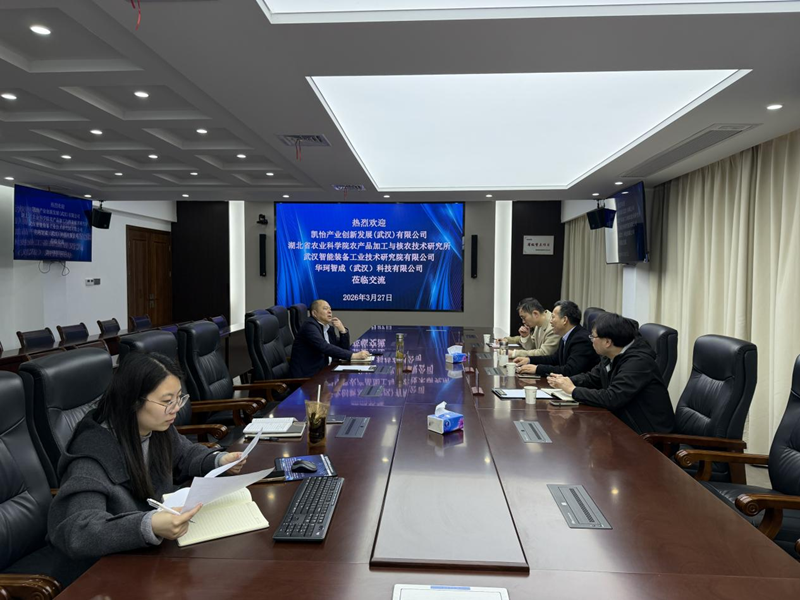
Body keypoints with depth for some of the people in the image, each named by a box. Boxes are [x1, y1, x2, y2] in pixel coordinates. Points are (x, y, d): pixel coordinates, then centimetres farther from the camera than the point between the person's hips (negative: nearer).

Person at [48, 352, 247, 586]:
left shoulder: (157, 429, -6)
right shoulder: (93, 455, -27)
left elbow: (186, 454, 14)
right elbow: (79, 532, -37)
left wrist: (219, 460, -5)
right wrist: (148, 526, -51)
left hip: (149, 553, 7)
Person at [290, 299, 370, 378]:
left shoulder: (329, 328, 11)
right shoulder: (309, 326, -13)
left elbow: (344, 349, 12)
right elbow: (325, 348, -28)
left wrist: (343, 330, -3)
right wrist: (353, 355, -32)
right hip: (307, 375, -8)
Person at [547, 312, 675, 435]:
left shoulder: (638, 361, -25)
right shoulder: (611, 357, 2)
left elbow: (612, 398, -30)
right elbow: (591, 377, 16)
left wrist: (573, 390, -20)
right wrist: (565, 380, -3)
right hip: (624, 423, 7)